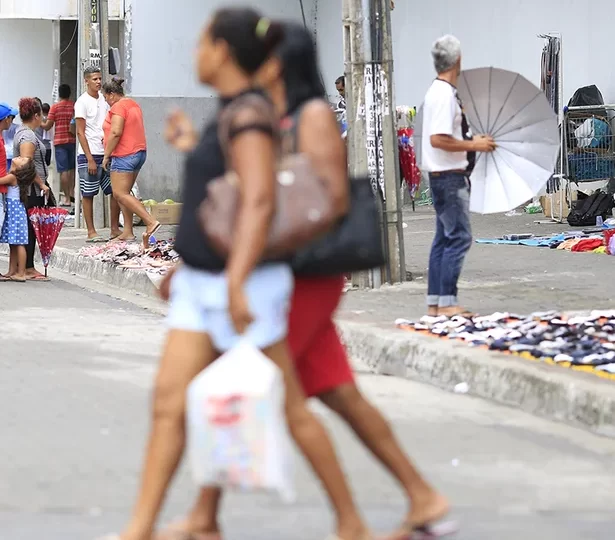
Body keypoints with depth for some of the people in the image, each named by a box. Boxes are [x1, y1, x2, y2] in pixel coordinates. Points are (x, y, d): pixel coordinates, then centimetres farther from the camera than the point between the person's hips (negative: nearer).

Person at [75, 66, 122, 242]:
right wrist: (90, 159, -14)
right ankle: (91, 232, 4)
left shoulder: (104, 99, 12)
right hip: (89, 155, -6)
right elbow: (80, 133, -10)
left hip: (106, 153, 6)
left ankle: (115, 229, 11)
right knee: (88, 195, 0)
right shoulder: (82, 102, -7)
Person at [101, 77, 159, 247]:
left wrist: (106, 155, -15)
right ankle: (127, 232, 9)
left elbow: (116, 132, -22)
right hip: (139, 152, 10)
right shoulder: (134, 104, 18)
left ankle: (151, 222, -22)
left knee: (120, 194, -12)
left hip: (124, 155, -10)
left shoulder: (118, 107, -13)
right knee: (124, 193, 12)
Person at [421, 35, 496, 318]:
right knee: (459, 236, -10)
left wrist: (474, 140, 16)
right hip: (450, 176, -11)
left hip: (443, 176, 11)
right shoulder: (445, 95, -18)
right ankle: (447, 302, -11)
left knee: (444, 238, 11)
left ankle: (435, 302, 13)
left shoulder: (438, 91, 14)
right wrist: (473, 145, -17)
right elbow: (438, 139, -25)